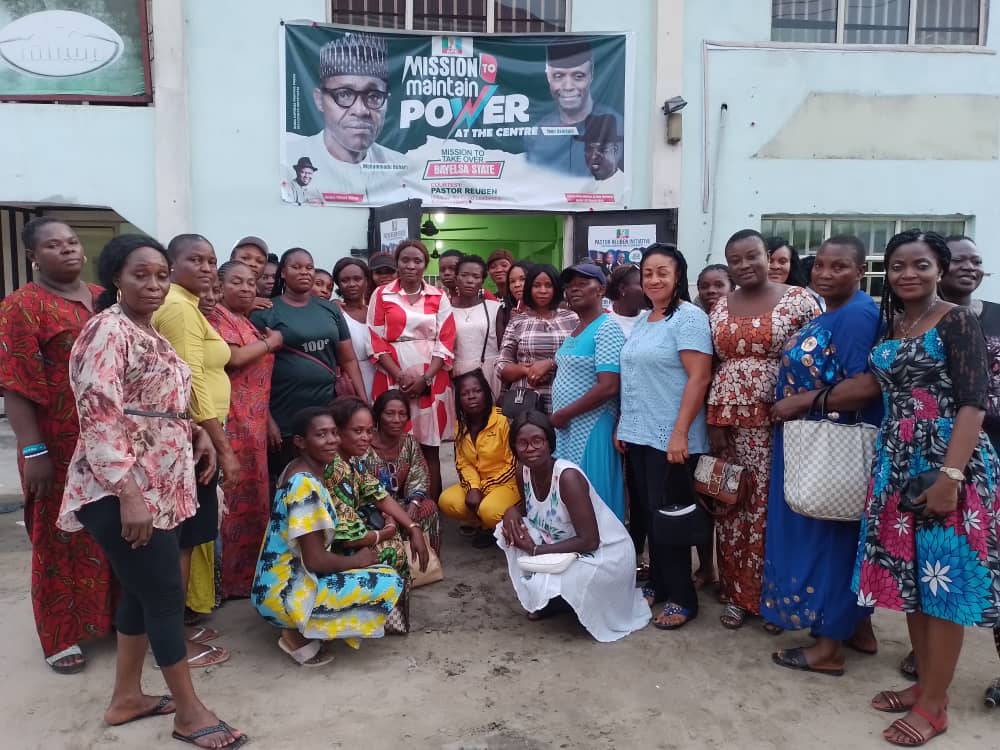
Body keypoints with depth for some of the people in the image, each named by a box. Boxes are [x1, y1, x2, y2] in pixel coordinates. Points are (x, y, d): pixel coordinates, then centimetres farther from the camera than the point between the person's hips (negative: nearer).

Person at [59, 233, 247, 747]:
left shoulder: (149, 332, 13)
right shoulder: (108, 329, -15)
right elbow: (100, 418, -23)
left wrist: (198, 433, 8)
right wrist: (129, 494, -27)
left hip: (157, 485, 9)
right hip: (123, 491, -9)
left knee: (142, 590, 17)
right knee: (166, 595, -1)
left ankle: (126, 697, 33)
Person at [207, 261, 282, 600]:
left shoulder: (247, 323, 21)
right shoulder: (218, 317, -6)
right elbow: (234, 358, -21)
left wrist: (268, 418, 19)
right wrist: (271, 343, -5)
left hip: (253, 420, 9)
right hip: (232, 421, -9)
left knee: (251, 495, 13)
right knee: (235, 497, -5)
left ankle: (246, 570, 24)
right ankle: (229, 578, 4)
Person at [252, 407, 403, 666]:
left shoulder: (299, 472, 6)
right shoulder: (305, 486, -24)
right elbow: (316, 560, -25)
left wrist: (358, 553, 3)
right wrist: (358, 560, -7)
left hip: (285, 579, 10)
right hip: (285, 593, -10)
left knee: (374, 562, 21)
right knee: (390, 583, -16)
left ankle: (301, 626, 11)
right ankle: (301, 636, -4)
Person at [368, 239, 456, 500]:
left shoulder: (439, 297, 8)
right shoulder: (381, 295, 5)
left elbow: (445, 343, 3)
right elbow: (376, 341, 0)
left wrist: (425, 379, -10)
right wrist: (401, 376, -12)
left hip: (431, 379, 1)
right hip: (392, 378, -1)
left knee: (430, 447, 2)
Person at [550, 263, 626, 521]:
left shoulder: (607, 329, -14)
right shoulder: (575, 331, 14)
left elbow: (608, 387, -22)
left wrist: (564, 414, -16)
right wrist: (558, 415, 7)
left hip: (590, 429, -8)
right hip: (566, 428, 8)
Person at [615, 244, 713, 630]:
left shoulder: (688, 317, -10)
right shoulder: (642, 320, 14)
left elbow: (699, 378, -17)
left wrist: (680, 433, -21)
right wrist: (622, 425, 13)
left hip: (669, 438, -7)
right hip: (638, 435, 7)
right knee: (647, 515, 14)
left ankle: (682, 598, 15)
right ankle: (657, 583, 29)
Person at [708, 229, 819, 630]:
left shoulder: (799, 300, -2)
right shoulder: (720, 307, 10)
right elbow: (710, 368, 9)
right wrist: (714, 421, 2)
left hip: (778, 423, -3)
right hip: (730, 423, 4)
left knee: (772, 507, 2)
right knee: (732, 509, 8)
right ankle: (736, 594, 21)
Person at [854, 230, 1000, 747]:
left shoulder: (957, 321, -8)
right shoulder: (888, 325, 11)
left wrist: (951, 476, -23)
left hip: (949, 461, -6)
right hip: (898, 464, 7)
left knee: (943, 580, 1)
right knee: (910, 577, 12)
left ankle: (934, 705, 14)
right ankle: (924, 684, 28)